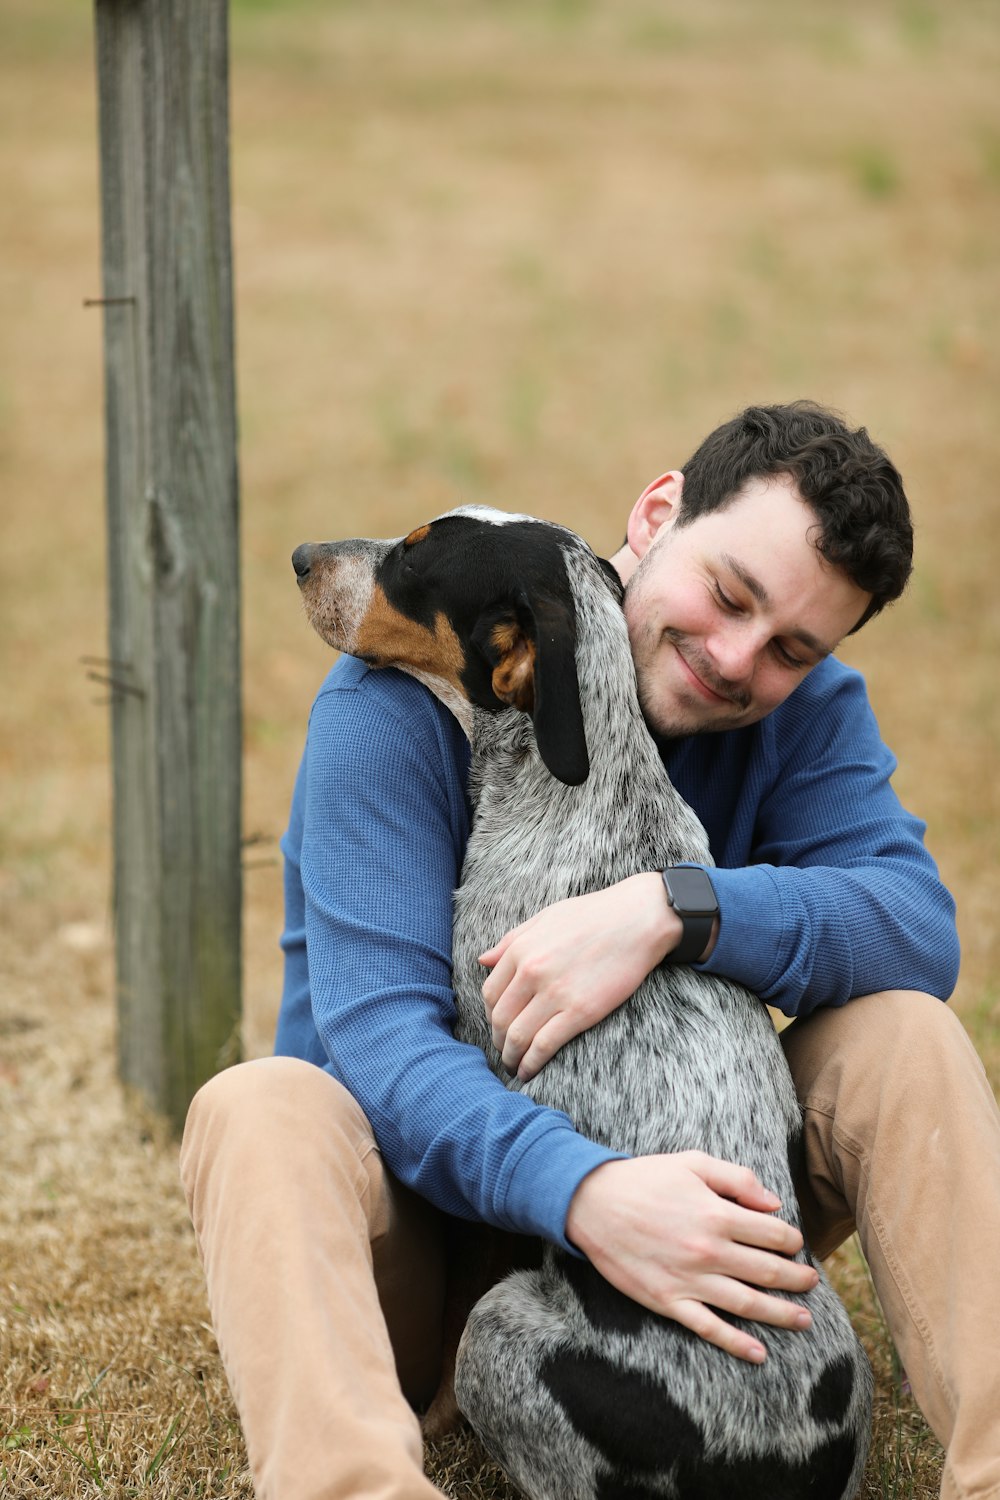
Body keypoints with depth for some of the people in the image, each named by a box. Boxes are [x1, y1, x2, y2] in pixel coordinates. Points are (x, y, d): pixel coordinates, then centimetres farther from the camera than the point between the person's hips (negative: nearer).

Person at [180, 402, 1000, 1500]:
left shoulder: (802, 704, -1)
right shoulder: (406, 690, -15)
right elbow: (378, 1032, -26)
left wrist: (671, 910, -35)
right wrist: (582, 1193, -45)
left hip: (667, 1177, 3)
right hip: (434, 1187, -3)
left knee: (906, 1036, -19)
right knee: (257, 1111, -33)